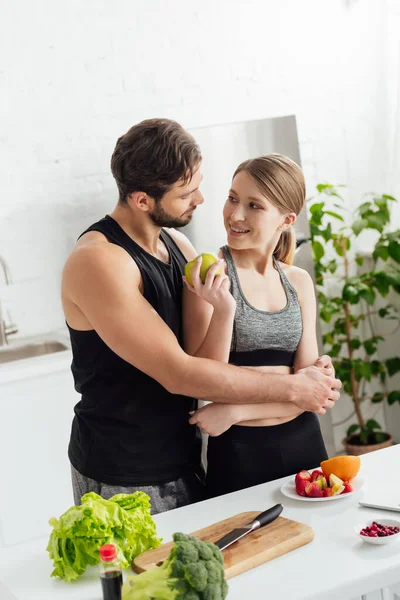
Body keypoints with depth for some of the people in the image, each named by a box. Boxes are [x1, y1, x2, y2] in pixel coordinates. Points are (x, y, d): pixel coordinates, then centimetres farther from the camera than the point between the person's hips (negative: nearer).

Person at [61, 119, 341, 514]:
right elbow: (178, 374, -26)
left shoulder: (176, 244, 5)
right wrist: (291, 388, -20)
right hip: (123, 481, -7)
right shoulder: (97, 262, -22)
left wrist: (307, 370, -5)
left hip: (183, 461, 8)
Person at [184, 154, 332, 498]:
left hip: (304, 442, 5)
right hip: (238, 448, -4)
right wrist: (223, 310, -28)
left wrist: (238, 409, -15)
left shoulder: (298, 282, 3)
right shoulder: (210, 275, -10)